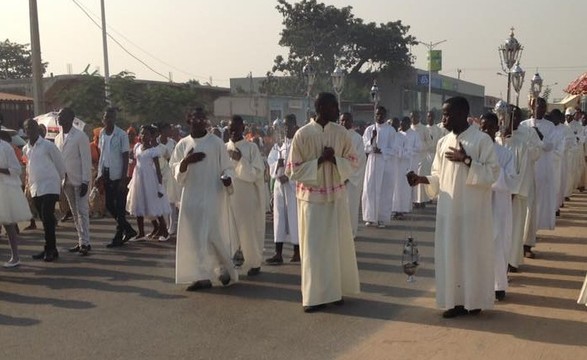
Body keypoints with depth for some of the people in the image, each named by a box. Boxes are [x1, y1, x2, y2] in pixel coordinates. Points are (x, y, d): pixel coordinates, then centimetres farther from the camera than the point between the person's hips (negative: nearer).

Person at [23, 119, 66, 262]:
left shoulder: (48, 145, -7)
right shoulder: (26, 149, 11)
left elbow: (60, 164, -1)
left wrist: (58, 182, 7)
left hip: (50, 187, -6)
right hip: (35, 188, 6)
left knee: (47, 218, -12)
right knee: (44, 219, 9)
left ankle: (50, 249, -6)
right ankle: (50, 249, 16)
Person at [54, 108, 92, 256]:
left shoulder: (80, 136, -9)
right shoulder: (58, 138, 11)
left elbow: (86, 160, -12)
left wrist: (85, 181, -16)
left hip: (79, 180, -6)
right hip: (66, 181, 6)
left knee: (82, 211, -5)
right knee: (75, 213, 10)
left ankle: (85, 243, -2)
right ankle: (81, 241, 16)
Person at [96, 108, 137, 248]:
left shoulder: (121, 135, -9)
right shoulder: (102, 133, 7)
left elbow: (125, 157, -10)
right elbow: (101, 154, 12)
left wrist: (124, 179, -13)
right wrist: (100, 174, 8)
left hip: (118, 175, -6)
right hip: (106, 174, 6)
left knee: (119, 207, -1)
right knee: (109, 205, 10)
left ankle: (118, 237, 8)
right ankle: (128, 230, 23)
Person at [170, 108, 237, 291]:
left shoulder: (217, 143, -1)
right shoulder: (183, 144, 8)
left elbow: (227, 167, 0)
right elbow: (174, 170, 8)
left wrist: (227, 178, -21)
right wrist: (186, 161, -12)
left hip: (213, 196, -4)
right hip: (191, 197, 4)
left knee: (214, 234, -4)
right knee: (194, 237, 2)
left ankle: (225, 269, 21)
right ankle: (202, 276, 9)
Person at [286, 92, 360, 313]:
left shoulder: (341, 133, -1)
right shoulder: (303, 134, -12)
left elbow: (352, 162, 5)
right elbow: (292, 169, -9)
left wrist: (334, 159, -15)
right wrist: (319, 160, -19)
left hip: (337, 196, 3)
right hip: (312, 198, -3)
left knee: (338, 243, 9)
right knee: (314, 246, 2)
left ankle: (337, 290, 23)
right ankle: (316, 295, 12)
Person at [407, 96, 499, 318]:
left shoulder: (482, 140, -7)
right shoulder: (443, 142, 10)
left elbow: (492, 173, -11)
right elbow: (438, 176, 12)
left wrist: (466, 161, -19)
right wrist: (422, 179, -6)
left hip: (472, 210, -5)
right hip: (448, 209, 5)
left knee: (473, 253, 2)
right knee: (450, 254, 7)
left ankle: (474, 301, 15)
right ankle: (456, 300, 17)